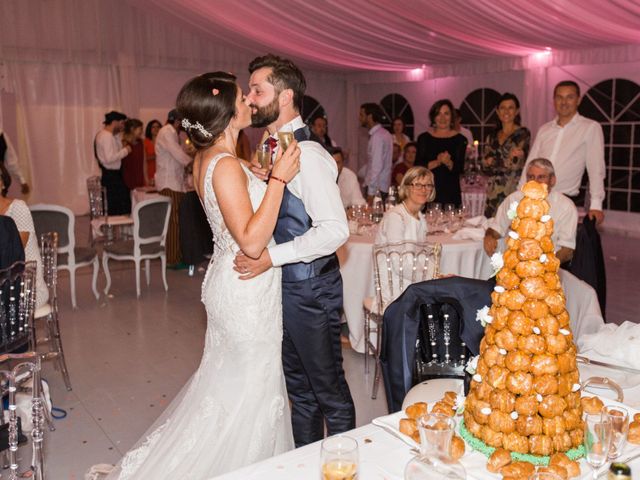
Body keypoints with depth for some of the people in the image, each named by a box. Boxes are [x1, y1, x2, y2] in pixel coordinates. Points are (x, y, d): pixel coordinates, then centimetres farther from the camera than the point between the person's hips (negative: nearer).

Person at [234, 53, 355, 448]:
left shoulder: (307, 154, -20)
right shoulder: (274, 149, 8)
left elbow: (335, 229, -27)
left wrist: (271, 257, -26)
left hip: (310, 286, -9)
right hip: (286, 283, 9)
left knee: (328, 386, 8)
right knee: (299, 385, 21)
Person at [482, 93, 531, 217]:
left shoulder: (523, 134, -1)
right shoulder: (492, 136, 13)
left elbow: (515, 165, -9)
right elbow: (485, 168, 8)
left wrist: (493, 161, -7)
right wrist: (504, 162, -6)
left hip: (514, 191, -4)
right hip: (494, 194, 4)